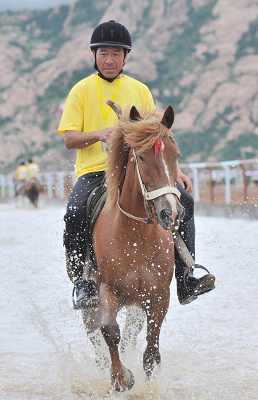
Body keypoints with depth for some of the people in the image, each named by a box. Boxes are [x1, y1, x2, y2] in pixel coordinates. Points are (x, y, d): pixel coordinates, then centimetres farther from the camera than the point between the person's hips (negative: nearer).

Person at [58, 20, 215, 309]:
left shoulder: (140, 91, 13)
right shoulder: (82, 90, 5)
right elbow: (69, 139, -1)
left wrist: (175, 170, 2)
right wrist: (99, 134, -20)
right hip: (93, 171, -3)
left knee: (183, 199, -17)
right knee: (74, 212, -32)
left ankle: (185, 280, -12)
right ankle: (81, 280, -14)